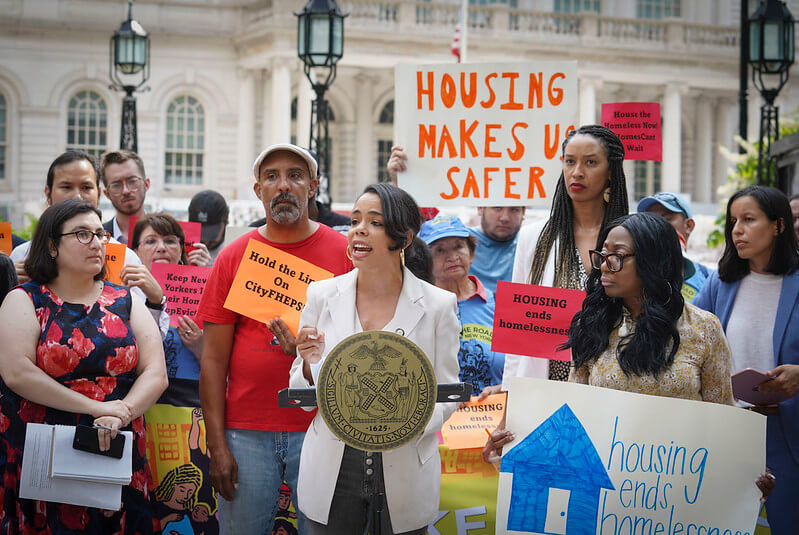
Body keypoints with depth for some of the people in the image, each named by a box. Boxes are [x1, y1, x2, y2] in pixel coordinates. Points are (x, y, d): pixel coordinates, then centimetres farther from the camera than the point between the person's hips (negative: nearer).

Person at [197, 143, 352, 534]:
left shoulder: (344, 253, 3)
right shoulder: (232, 257, 5)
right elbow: (213, 358, 3)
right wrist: (217, 446, -3)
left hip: (321, 428, 0)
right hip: (247, 433, 1)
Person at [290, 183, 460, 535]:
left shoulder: (437, 305, -3)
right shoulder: (322, 295, 1)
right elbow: (303, 397, 6)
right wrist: (311, 364, -15)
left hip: (404, 476, -1)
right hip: (332, 473, 1)